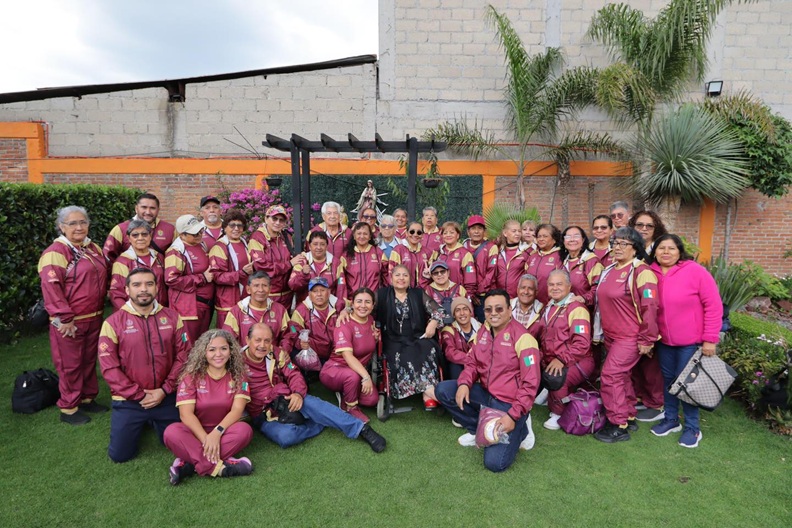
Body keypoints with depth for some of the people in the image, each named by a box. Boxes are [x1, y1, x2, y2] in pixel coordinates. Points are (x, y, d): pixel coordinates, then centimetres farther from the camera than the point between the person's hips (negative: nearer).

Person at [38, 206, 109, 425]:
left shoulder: (93, 249, 10)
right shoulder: (55, 252, -13)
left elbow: (103, 278, 22)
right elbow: (51, 289, -19)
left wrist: (100, 308, 16)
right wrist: (64, 319, -20)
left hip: (94, 318, 7)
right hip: (69, 321, -7)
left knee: (89, 360, 17)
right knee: (70, 365, 4)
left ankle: (88, 399, 32)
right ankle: (68, 408, 18)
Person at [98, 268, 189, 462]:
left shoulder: (172, 317, -4)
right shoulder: (113, 322, -10)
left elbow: (183, 356, -4)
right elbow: (109, 368, -11)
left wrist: (164, 390, -12)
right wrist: (139, 395, -13)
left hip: (167, 398, 2)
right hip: (129, 400, -1)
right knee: (120, 454, 4)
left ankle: (153, 422, 41)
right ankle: (143, 423, 33)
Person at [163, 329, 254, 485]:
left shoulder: (238, 376, -4)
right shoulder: (191, 375, -8)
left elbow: (237, 410, -14)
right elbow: (186, 413, -16)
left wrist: (217, 432, -32)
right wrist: (205, 439, -29)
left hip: (224, 431, 1)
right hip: (196, 431, 0)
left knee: (244, 430, -32)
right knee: (171, 432, -32)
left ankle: (189, 464, -29)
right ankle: (220, 466, -35)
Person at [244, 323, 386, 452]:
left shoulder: (277, 354, 3)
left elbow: (293, 375, 0)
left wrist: (298, 393, -19)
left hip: (286, 401, 3)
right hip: (263, 415, -2)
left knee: (309, 403, -31)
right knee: (285, 436, -36)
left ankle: (361, 429, -28)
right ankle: (322, 423, -12)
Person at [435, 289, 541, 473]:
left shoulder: (522, 337, -18)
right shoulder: (483, 331, 3)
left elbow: (530, 383, -19)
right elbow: (472, 362, 9)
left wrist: (513, 415, -24)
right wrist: (464, 383, -12)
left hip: (510, 402, -7)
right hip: (486, 394, 7)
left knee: (495, 463, -16)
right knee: (443, 390, -5)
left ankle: (519, 429, 13)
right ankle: (479, 429, 10)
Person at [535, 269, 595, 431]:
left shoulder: (577, 308, -11)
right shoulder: (548, 308, 14)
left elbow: (582, 343, -21)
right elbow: (543, 337, 19)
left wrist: (562, 359, -28)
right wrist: (541, 357, 4)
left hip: (576, 362, -8)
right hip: (551, 362, 8)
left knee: (555, 378, -32)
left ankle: (558, 414, -7)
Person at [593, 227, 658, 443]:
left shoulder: (641, 272, -15)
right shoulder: (609, 270, 10)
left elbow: (649, 307, -18)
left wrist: (646, 340, -17)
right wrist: (600, 332, 20)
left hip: (630, 337, -8)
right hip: (611, 335, 8)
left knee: (610, 375, -9)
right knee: (621, 376, 16)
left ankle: (618, 425, 3)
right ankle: (629, 417, 32)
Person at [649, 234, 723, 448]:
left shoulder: (695, 271, -14)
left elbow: (714, 305, -13)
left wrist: (710, 339, -13)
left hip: (691, 341, -4)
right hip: (664, 341, 4)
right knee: (668, 380, 15)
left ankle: (692, 428, 22)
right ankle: (671, 419, 32)